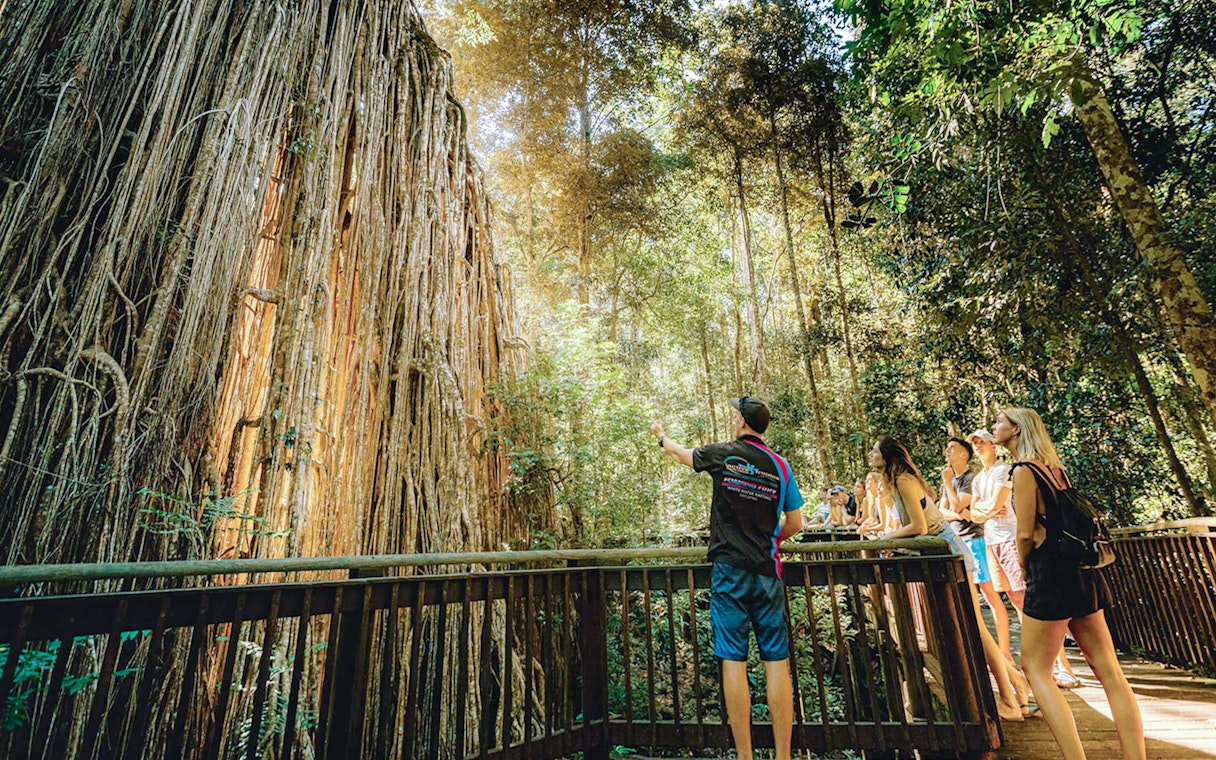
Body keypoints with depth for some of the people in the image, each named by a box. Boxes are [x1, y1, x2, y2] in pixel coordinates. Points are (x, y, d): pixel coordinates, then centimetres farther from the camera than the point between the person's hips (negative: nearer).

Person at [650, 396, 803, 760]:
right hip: (767, 572, 3)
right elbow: (794, 524, 6)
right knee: (777, 662, 6)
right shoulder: (780, 466, 3)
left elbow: (681, 454, 18)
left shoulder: (722, 455, -2)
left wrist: (660, 435, 38)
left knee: (733, 662, 2)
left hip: (729, 569, -2)